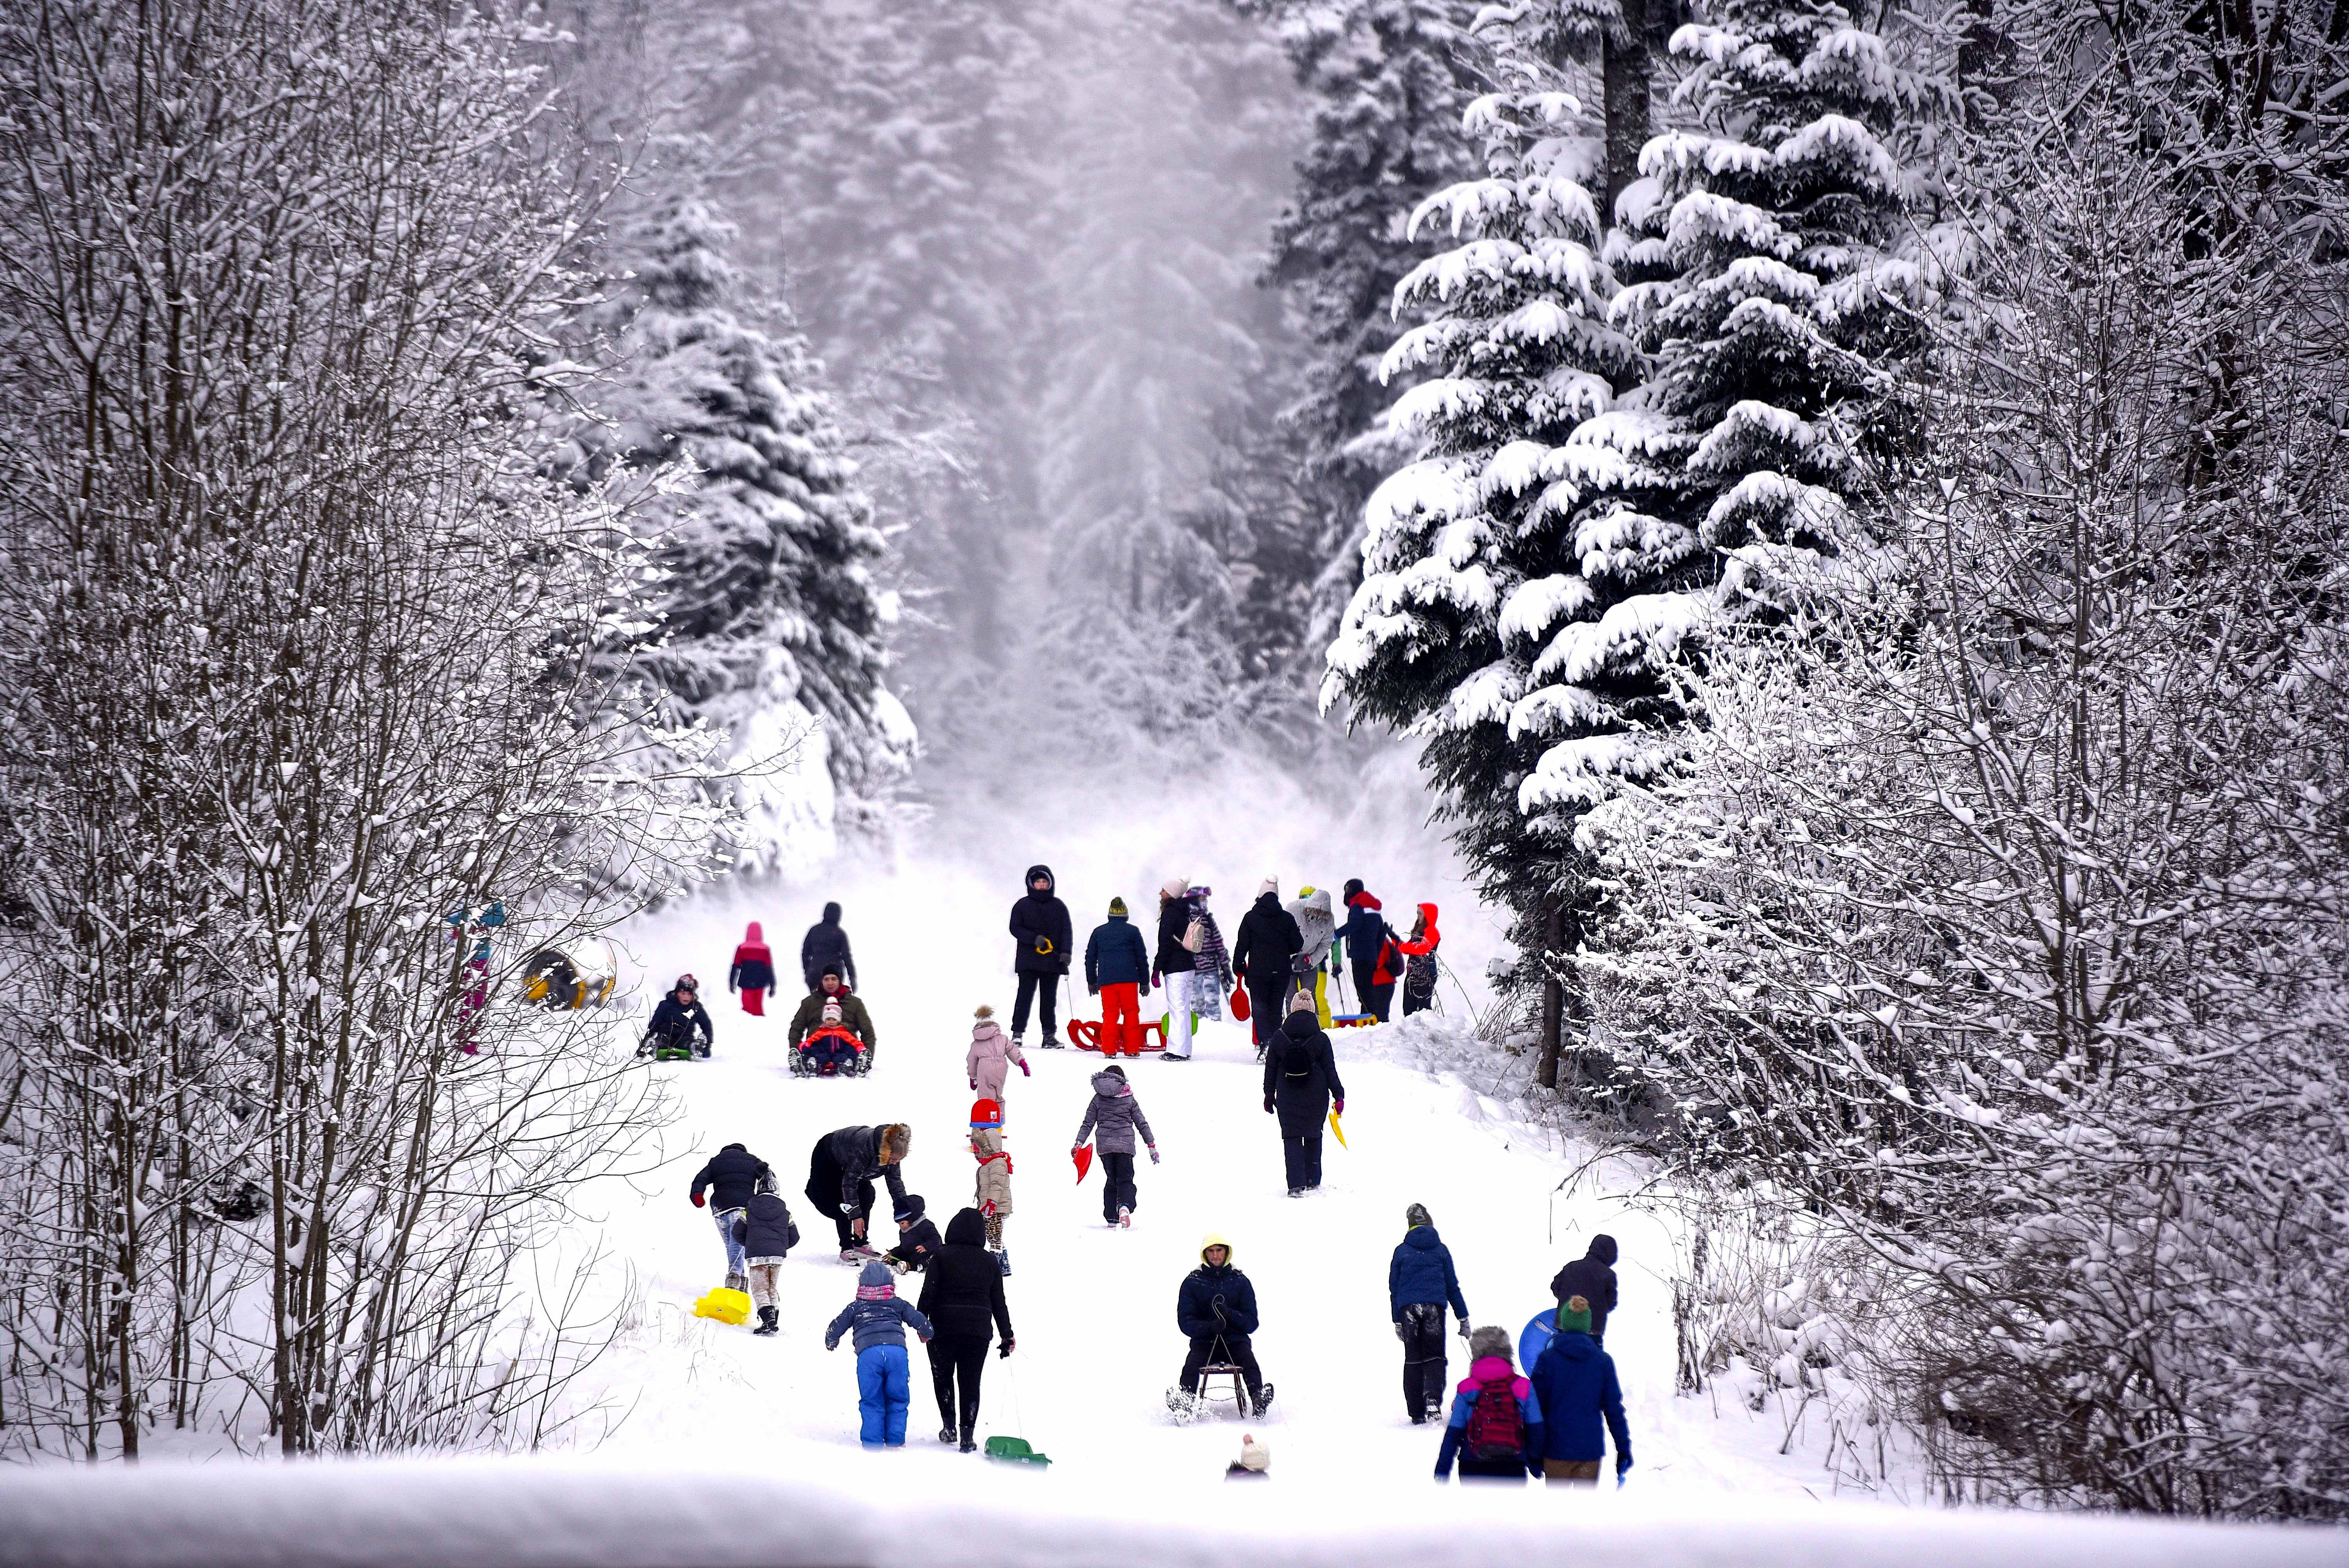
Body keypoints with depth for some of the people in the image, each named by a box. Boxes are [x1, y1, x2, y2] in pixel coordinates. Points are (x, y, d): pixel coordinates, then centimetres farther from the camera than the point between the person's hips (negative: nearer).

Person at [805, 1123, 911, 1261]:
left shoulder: (893, 1152, -23)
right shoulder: (864, 1148, -44)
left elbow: (895, 1180, -8)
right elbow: (849, 1182, -38)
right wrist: (856, 1215, -36)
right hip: (827, 1160, -7)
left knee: (867, 1195, -4)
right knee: (842, 1204, -17)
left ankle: (860, 1245, 4)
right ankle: (847, 1249, -13)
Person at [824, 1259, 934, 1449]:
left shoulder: (856, 1307, 22)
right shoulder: (898, 1304, 23)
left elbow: (835, 1328, 23)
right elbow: (919, 1320, 20)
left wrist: (831, 1343, 46)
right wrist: (927, 1334, 42)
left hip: (868, 1353, -1)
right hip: (897, 1350, 1)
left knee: (872, 1402, 7)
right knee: (898, 1400, 13)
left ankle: (873, 1443, 1)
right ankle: (895, 1442, 8)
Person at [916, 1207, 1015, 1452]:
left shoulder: (942, 1256, -3)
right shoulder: (990, 1262, 6)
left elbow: (928, 1294, -9)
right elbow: (999, 1303, 9)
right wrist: (1007, 1335, 14)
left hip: (944, 1327, -2)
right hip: (979, 1330, 2)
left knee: (943, 1377, 16)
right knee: (971, 1382, 9)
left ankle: (949, 1427, 9)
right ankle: (967, 1436, 4)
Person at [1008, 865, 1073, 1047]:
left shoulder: (1059, 907, 10)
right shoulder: (1022, 905, 6)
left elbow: (1066, 932, 6)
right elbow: (1015, 928, -2)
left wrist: (1065, 952, -9)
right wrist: (1035, 939, -16)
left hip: (1052, 960, 2)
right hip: (1028, 959, -2)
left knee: (1050, 998, 6)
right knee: (1025, 995, -8)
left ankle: (1049, 1035, 9)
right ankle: (1018, 1032, -7)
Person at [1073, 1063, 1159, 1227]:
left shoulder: (1098, 1098, 8)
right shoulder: (1129, 1098, 6)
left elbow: (1088, 1124, 7)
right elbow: (1142, 1123, 6)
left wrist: (1078, 1144, 10)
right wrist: (1152, 1146, 10)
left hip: (1104, 1144, 2)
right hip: (1125, 1144, -2)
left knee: (1111, 1180, 15)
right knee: (1125, 1180, 1)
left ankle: (1112, 1218, 9)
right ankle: (1124, 1206, -29)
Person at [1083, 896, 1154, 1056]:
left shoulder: (1099, 932, 13)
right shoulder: (1132, 931, 6)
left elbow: (1090, 958, 17)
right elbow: (1142, 958, 8)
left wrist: (1091, 982, 24)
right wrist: (1145, 982, 14)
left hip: (1106, 980, 2)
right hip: (1129, 978, -2)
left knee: (1110, 1013, 4)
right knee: (1131, 1012, 5)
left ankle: (1109, 1049, -5)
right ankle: (1132, 1049, 2)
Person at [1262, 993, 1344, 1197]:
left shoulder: (1279, 1038, -4)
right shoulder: (1321, 1039, -7)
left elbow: (1271, 1070, 3)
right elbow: (1330, 1071, -4)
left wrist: (1269, 1095, 14)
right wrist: (1338, 1096, 3)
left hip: (1288, 1099, 0)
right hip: (1316, 1099, 0)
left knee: (1292, 1139, 5)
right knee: (1313, 1137, 19)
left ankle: (1296, 1185, -7)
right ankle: (1313, 1182, 22)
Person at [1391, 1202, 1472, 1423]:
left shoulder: (1401, 1251, 9)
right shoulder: (1441, 1250, 9)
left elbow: (1394, 1288, 11)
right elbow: (1453, 1286, 11)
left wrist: (1397, 1321, 18)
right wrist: (1463, 1318, 16)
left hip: (1408, 1309, 1)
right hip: (1435, 1309, -1)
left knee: (1413, 1360, 9)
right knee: (1435, 1356, 5)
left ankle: (1417, 1413, 6)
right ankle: (1433, 1399, -21)